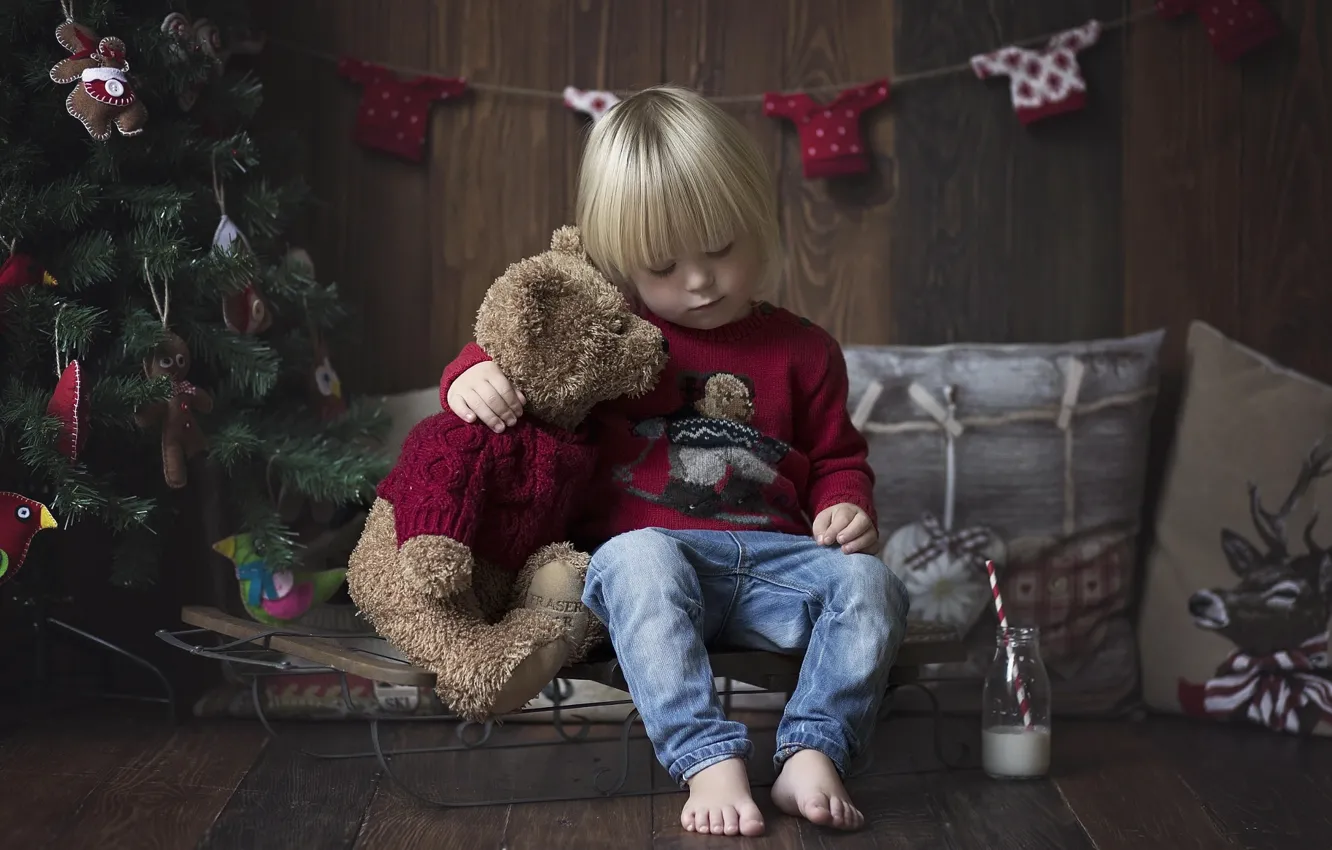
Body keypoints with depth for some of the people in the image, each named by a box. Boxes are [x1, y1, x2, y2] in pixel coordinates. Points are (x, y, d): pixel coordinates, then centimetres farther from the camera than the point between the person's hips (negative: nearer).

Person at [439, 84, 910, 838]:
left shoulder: (803, 351, 15)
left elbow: (837, 458, 22)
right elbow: (519, 342, 16)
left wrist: (849, 507, -1)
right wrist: (474, 373, -9)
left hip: (770, 562, 3)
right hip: (654, 555, -2)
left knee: (869, 582, -25)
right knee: (638, 558, -37)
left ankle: (813, 753, -29)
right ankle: (711, 764, -41)